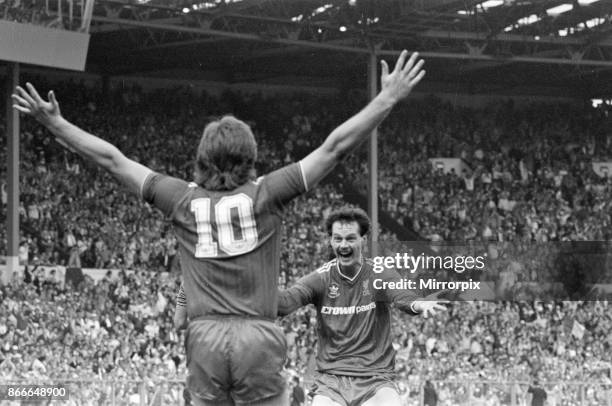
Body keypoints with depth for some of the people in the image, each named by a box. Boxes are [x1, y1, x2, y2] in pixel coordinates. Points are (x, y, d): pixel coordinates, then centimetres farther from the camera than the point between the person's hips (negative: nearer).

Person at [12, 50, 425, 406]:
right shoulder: (266, 194, 1)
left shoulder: (184, 199, 7)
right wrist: (388, 99, 3)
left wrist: (55, 124, 22)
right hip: (259, 337, -2)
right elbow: (334, 147, 0)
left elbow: (112, 158, 14)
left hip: (205, 338, 2)